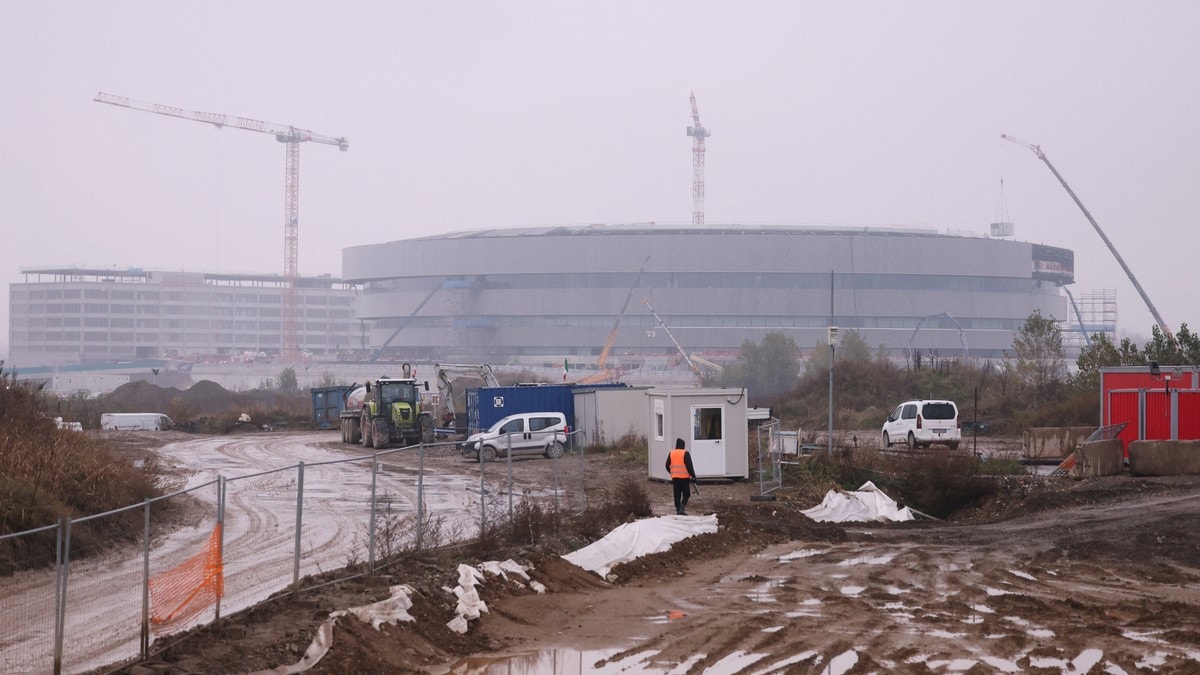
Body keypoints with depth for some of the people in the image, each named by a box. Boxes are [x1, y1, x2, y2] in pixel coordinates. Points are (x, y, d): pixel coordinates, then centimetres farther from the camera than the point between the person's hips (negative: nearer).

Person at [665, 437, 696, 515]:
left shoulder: (671, 453, 6)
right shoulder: (685, 453, -8)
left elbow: (667, 466, 11)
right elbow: (689, 466, -13)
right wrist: (693, 475, -6)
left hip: (675, 477, 4)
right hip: (685, 477, -4)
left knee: (677, 495, 10)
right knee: (686, 494, 4)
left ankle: (678, 510, 9)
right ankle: (681, 509, -12)